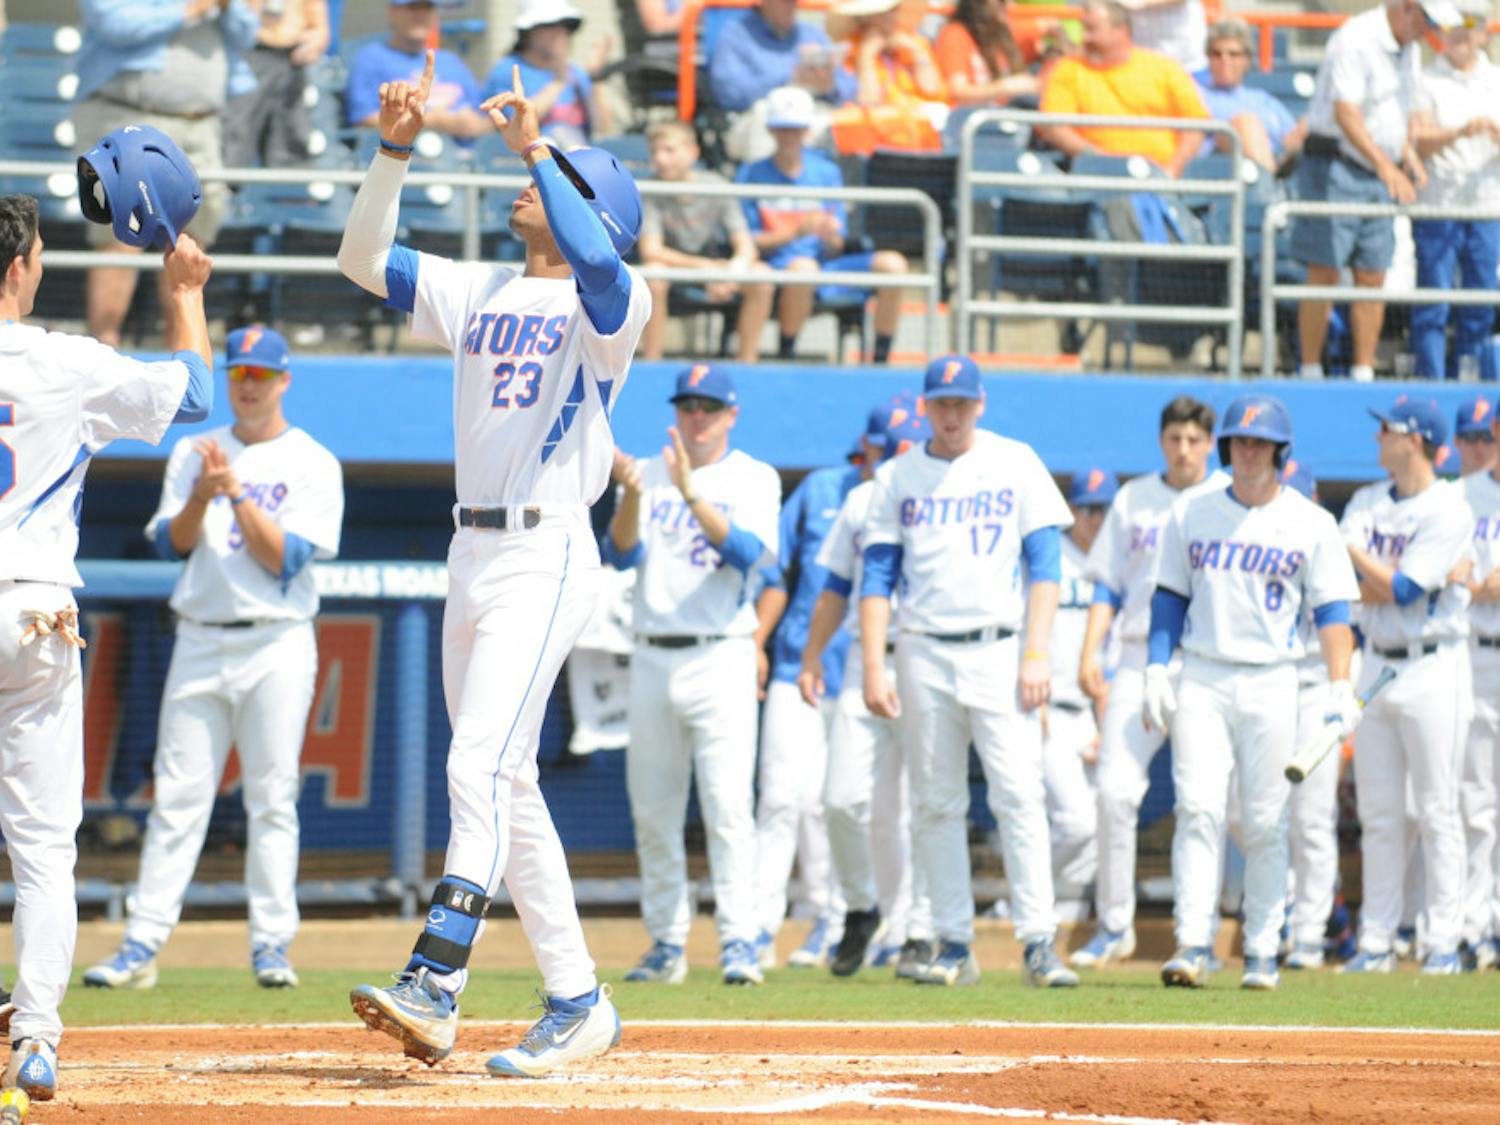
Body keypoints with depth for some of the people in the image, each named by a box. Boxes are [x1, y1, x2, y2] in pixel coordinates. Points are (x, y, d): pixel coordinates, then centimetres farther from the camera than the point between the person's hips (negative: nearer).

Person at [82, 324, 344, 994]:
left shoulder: (312, 465, 1)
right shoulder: (194, 454, 14)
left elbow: (285, 559, -9)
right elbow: (172, 543, 4)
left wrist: (236, 492, -16)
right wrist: (202, 495, -14)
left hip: (277, 645, -3)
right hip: (200, 641, 3)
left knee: (273, 799, -4)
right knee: (177, 795, -1)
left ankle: (271, 945, 0)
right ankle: (142, 945, -3)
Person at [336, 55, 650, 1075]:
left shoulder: (612, 301, -4)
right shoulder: (478, 293, 17)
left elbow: (597, 260, -27)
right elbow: (364, 258, 14)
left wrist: (535, 147, -24)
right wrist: (395, 150, 2)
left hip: (547, 558, -8)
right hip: (472, 557, 8)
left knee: (481, 764, -20)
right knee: (508, 787, 8)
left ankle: (434, 984, -29)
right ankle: (577, 1003, 13)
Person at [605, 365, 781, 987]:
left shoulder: (754, 479, 3)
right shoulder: (649, 473, 12)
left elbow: (747, 551, -14)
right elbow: (622, 553, -1)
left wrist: (690, 494, -25)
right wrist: (632, 494, -19)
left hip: (720, 658, -4)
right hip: (652, 658, 4)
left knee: (728, 805, -13)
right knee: (652, 811, 5)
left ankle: (739, 941, -14)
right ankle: (667, 943, 12)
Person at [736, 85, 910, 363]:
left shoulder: (826, 172, 14)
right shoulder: (752, 174, 5)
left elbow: (835, 248, 11)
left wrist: (830, 236, -14)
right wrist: (798, 231, -17)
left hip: (825, 264, 4)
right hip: (776, 266, -4)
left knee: (892, 263, -18)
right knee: (803, 267, -40)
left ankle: (881, 361, -15)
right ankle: (784, 358, -26)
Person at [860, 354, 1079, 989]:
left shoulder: (1015, 465, 5)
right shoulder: (897, 478, 10)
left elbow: (1044, 565, 2)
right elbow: (877, 577, 7)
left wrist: (1036, 655, -8)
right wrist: (874, 667, -3)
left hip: (998, 651, -2)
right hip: (924, 656, 2)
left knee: (1019, 796, -11)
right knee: (935, 804, 2)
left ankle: (1038, 943, -12)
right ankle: (954, 946, 7)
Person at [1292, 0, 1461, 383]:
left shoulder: (1409, 48, 13)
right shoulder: (1355, 41, -16)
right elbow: (1345, 112, -28)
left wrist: (1408, 154, 11)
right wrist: (1385, 165, -38)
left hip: (1380, 177, 8)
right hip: (1335, 168, -8)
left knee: (1372, 279, 4)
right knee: (1324, 275, -7)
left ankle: (1363, 375, 7)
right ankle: (1310, 373, -4)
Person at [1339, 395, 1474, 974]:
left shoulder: (1449, 511, -9)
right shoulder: (1367, 502, 10)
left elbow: (1400, 590, -16)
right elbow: (1349, 583, -2)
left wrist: (1351, 548, -6)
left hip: (1432, 668, -6)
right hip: (1376, 663, 6)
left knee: (1437, 811, -4)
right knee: (1378, 813, 6)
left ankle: (1443, 942, 0)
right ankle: (1376, 942, 9)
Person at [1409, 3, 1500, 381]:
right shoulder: (1427, 82, 0)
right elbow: (1419, 141, -11)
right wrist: (1461, 132, -27)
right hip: (1436, 206, -4)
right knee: (1433, 303, -6)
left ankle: (1465, 376, 14)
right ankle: (1432, 382, -3)